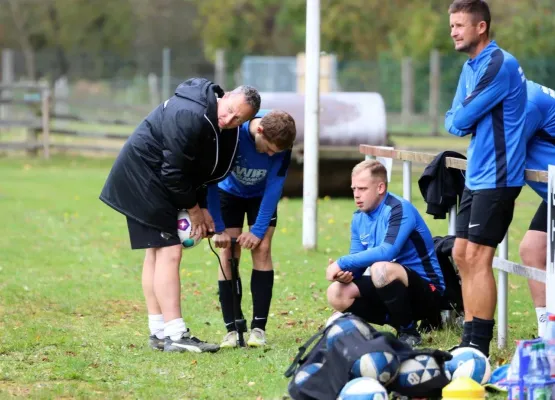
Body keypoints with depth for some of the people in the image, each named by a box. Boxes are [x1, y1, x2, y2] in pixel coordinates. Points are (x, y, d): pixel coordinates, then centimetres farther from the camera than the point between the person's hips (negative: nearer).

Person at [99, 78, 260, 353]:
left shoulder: (218, 127, 2)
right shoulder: (189, 116, -29)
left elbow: (195, 169, 12)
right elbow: (174, 172, -25)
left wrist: (201, 208, 4)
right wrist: (193, 208, -13)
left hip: (153, 181, 11)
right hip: (142, 176, -11)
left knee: (156, 252, 13)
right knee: (168, 252, -13)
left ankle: (159, 333, 18)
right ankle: (176, 336, -16)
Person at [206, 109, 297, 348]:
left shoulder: (281, 141, -31)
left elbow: (274, 186, -22)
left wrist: (258, 230, -23)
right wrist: (218, 229, -25)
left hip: (262, 195, 1)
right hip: (230, 192, -1)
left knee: (262, 249, -12)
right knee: (228, 252, -10)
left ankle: (259, 327, -9)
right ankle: (232, 328, -6)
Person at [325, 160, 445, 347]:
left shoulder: (399, 210, -18)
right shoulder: (359, 219, 7)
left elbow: (387, 252, -32)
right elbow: (357, 264, 6)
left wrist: (342, 263, -28)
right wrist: (344, 272, -19)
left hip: (427, 293, -8)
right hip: (396, 289, 8)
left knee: (380, 269, -36)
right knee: (337, 294, -8)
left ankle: (408, 332, -16)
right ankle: (399, 322, 3)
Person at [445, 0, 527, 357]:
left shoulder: (498, 65, -17)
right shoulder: (471, 67, 14)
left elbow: (460, 120, -18)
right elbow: (452, 121, 15)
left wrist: (460, 118, 3)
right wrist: (461, 120, -5)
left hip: (497, 177, -10)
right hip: (477, 176, 10)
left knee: (478, 258, -10)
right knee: (462, 255, 10)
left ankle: (479, 349, -6)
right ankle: (470, 341, 17)